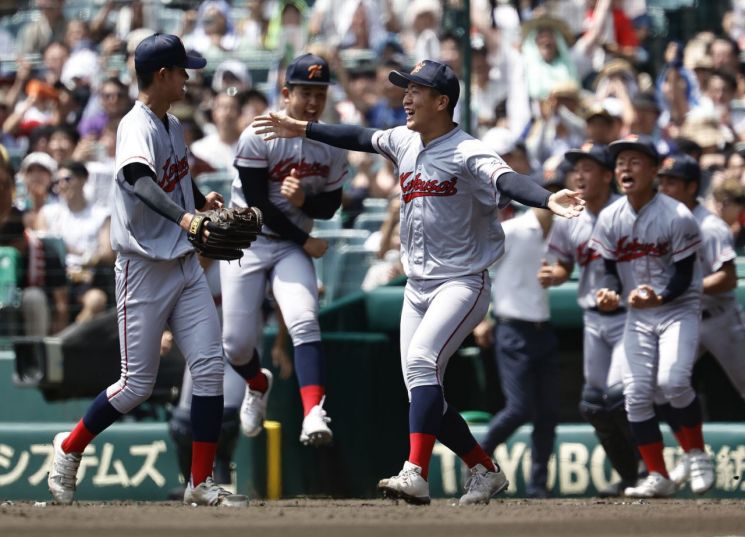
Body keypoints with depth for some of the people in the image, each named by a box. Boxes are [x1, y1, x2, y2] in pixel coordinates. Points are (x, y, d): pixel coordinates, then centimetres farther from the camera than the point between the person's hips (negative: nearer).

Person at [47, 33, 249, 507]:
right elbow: (137, 177, -37)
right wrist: (182, 217, -51)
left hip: (185, 264, 8)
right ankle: (70, 449, 20)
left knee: (210, 367, -1)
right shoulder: (137, 127, -17)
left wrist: (203, 201, 6)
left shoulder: (173, 126, 10)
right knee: (138, 384, -2)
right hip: (145, 268, -8)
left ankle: (202, 482, 4)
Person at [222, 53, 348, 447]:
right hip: (246, 241, -2)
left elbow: (330, 205, 5)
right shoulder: (258, 137, -14)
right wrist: (305, 241, -12)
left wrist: (303, 201, -18)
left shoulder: (332, 146, 0)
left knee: (304, 322, -22)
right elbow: (257, 205, -15)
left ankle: (313, 415, -33)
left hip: (294, 246, 2)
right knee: (237, 343, -3)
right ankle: (258, 385, 33)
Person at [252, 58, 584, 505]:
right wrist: (302, 130, 33)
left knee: (421, 360, -28)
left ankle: (416, 475, -33)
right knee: (426, 397, 7)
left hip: (462, 284, -8)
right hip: (418, 288, 8)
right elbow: (359, 138, 24)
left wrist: (549, 200, -54)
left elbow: (507, 181, -35)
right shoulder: (404, 142, 7)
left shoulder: (466, 153, -17)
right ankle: (486, 471, 23)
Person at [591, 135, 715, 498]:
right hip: (638, 315, 5)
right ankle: (658, 477, 7)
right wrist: (609, 293, -19)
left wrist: (658, 297, -32)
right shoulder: (610, 219, -1)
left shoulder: (677, 217, -15)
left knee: (672, 381, -24)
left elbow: (684, 276, -14)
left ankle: (697, 454, -2)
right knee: (636, 394, -3)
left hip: (678, 309, -5)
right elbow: (611, 269, 4)